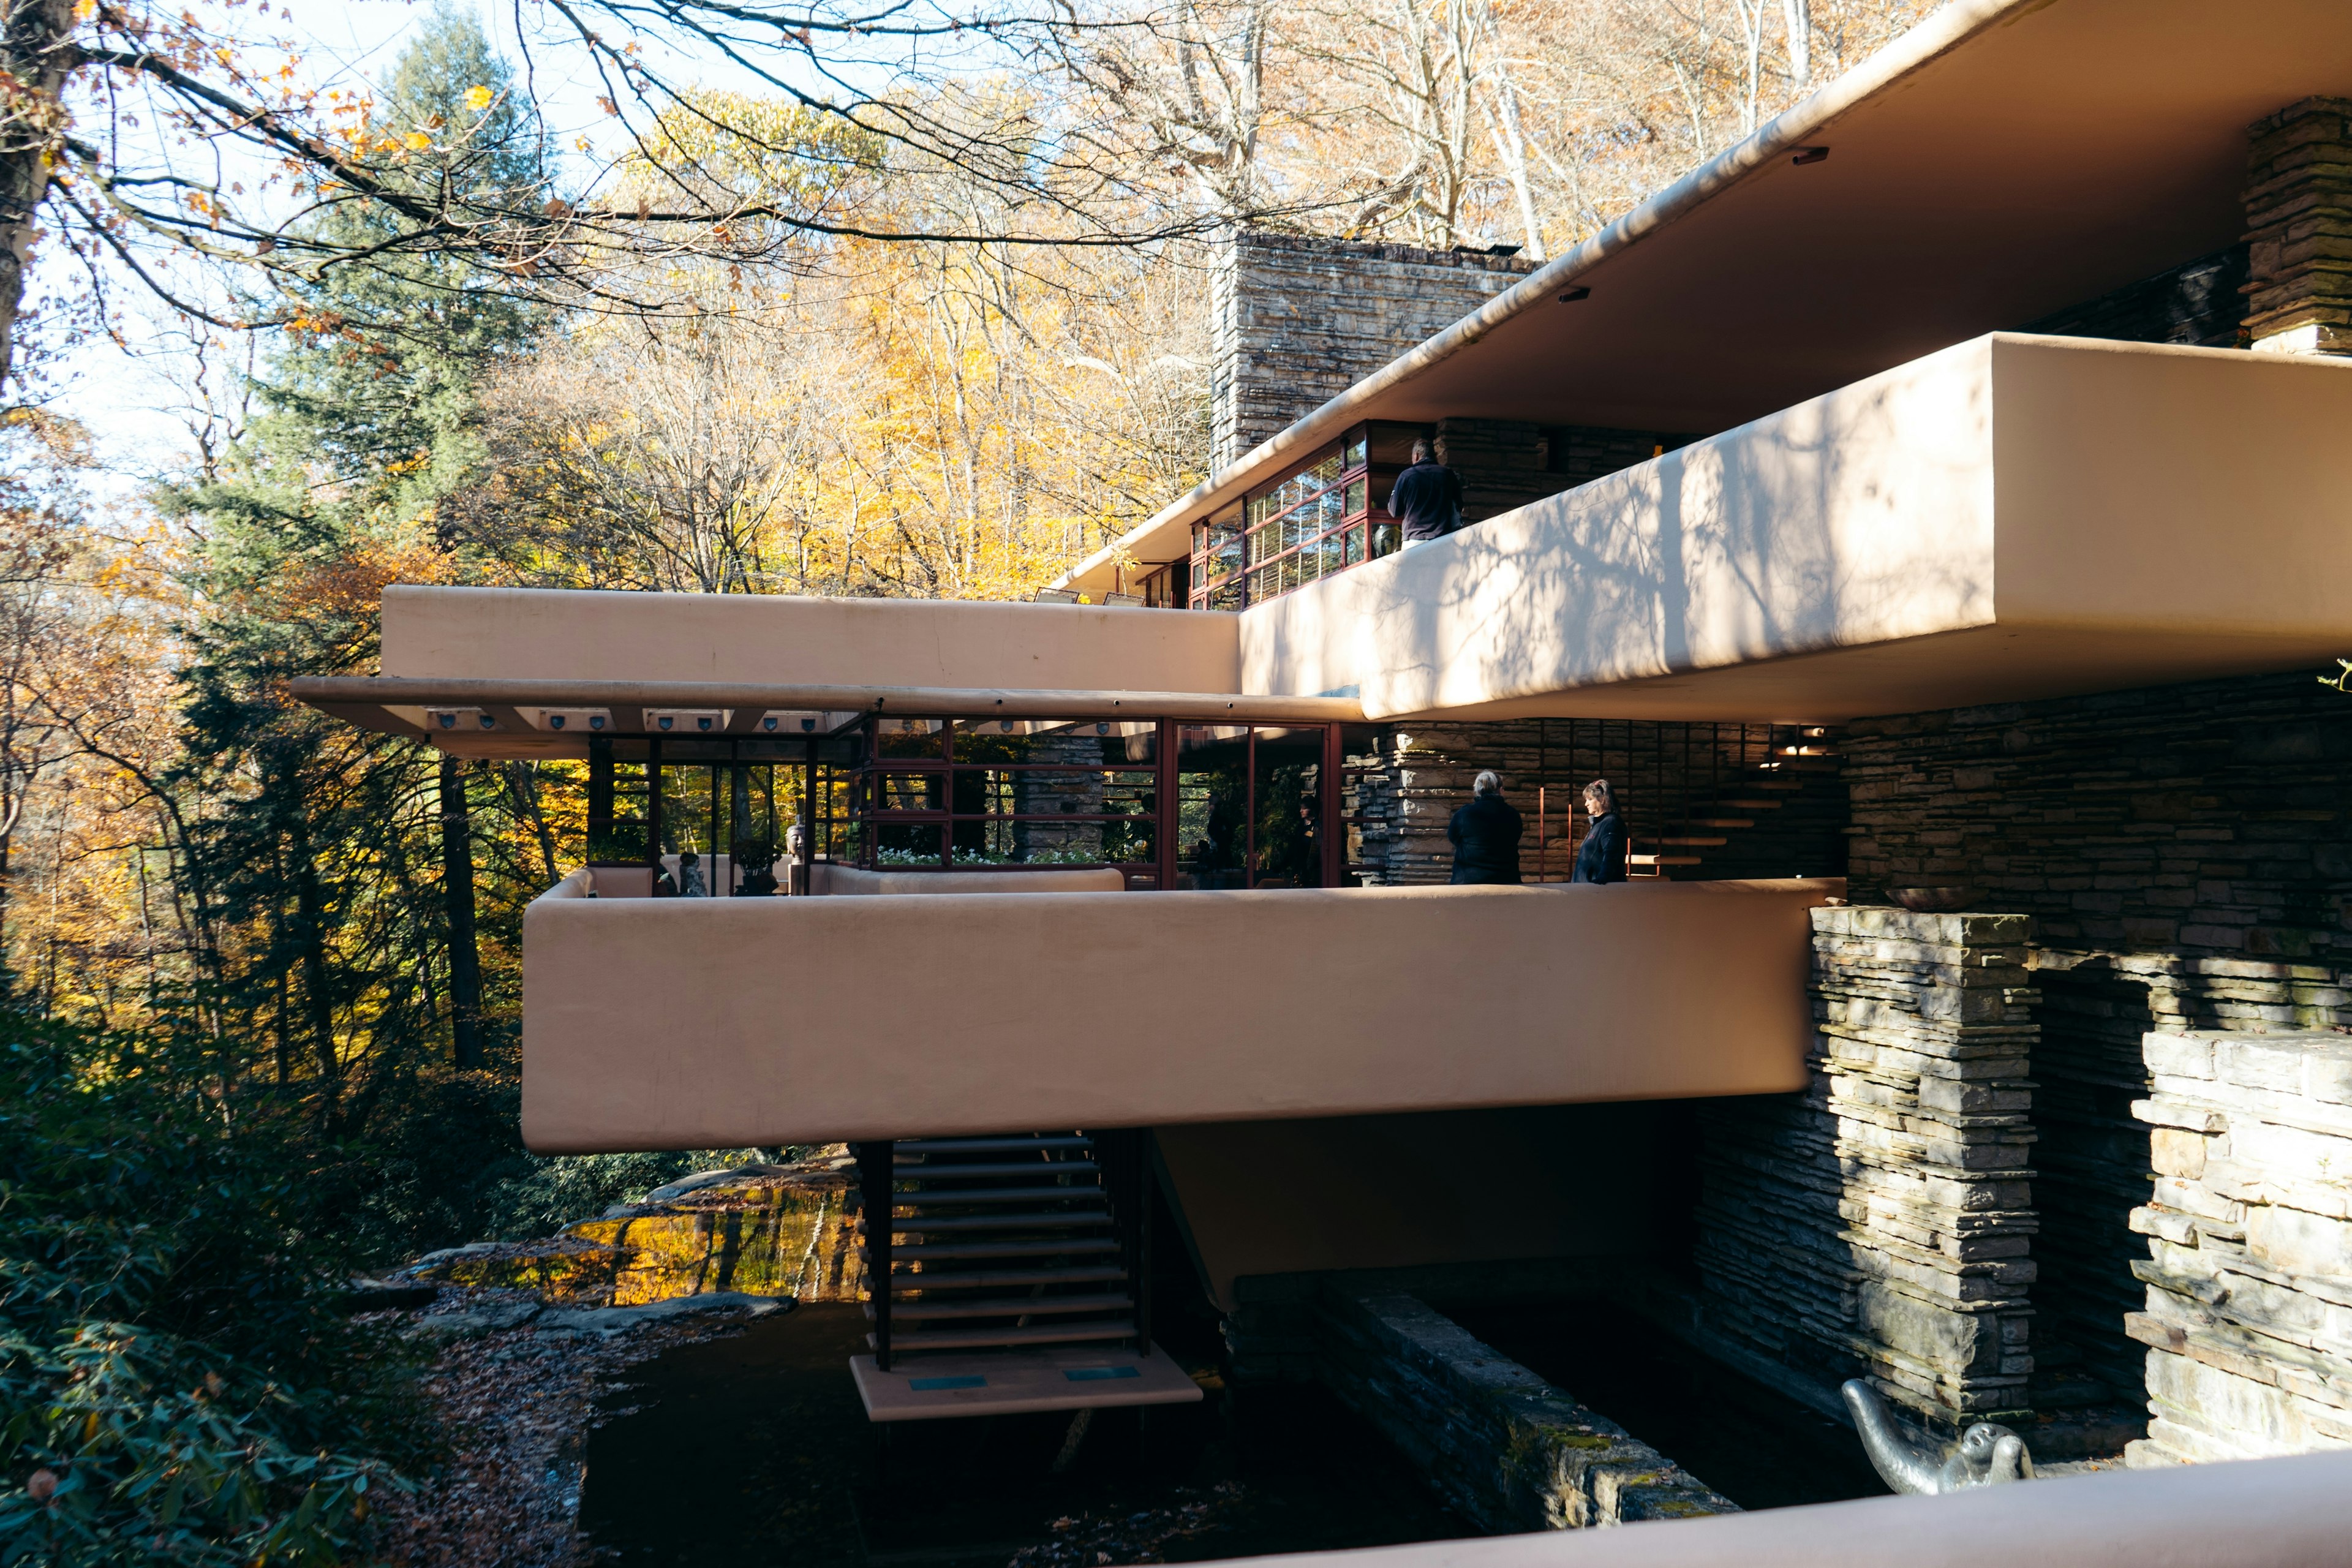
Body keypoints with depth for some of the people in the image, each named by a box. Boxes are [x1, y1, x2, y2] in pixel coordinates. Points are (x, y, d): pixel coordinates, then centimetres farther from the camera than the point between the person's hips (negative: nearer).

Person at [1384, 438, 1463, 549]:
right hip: (1443, 539, 2)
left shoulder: (1406, 476, 0)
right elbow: (1459, 507, 18)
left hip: (1414, 541, -2)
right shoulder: (1449, 474, 7)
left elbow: (1394, 512, 7)